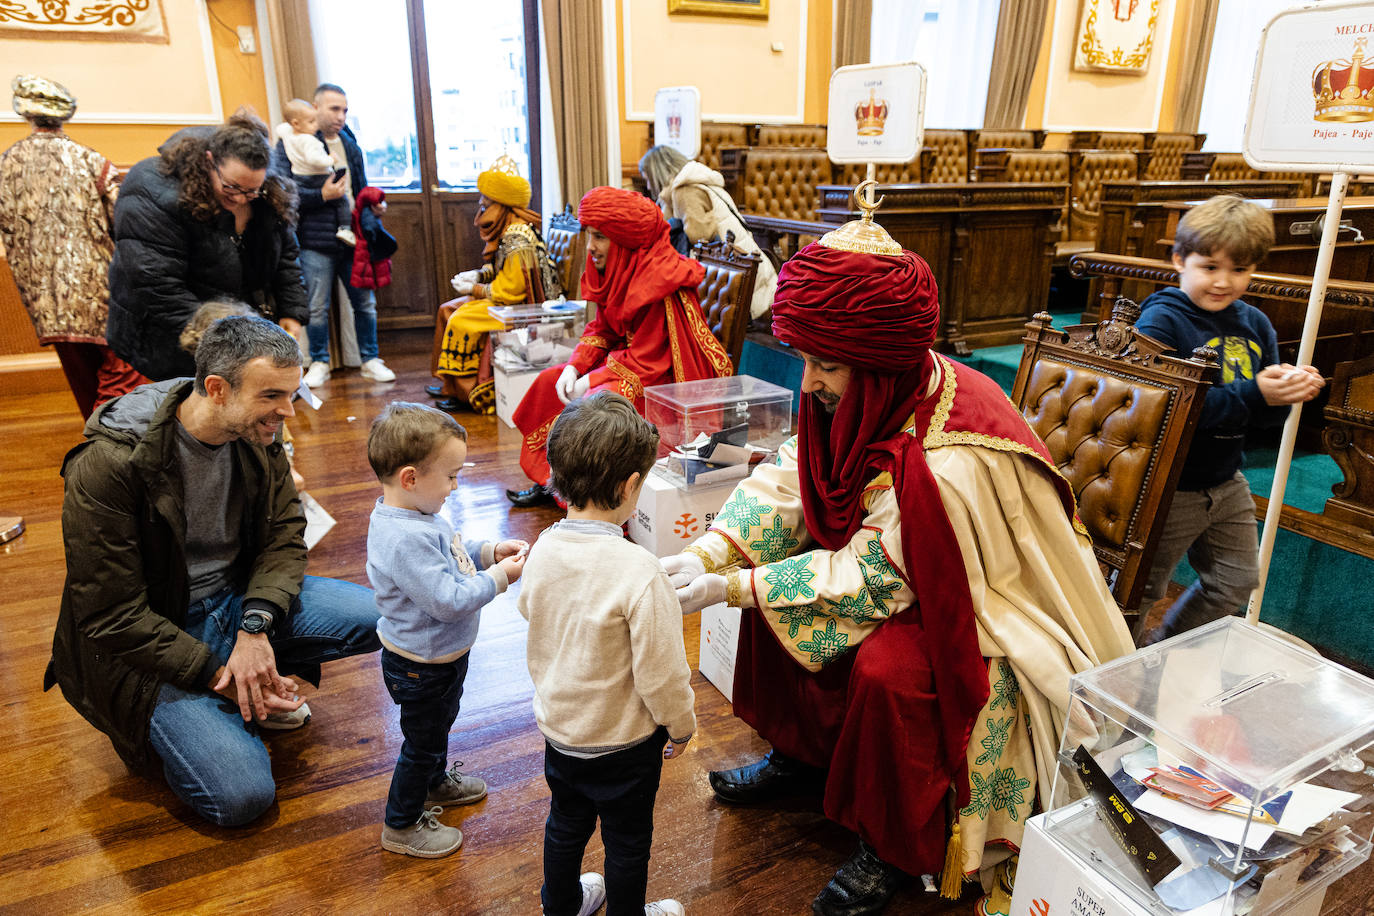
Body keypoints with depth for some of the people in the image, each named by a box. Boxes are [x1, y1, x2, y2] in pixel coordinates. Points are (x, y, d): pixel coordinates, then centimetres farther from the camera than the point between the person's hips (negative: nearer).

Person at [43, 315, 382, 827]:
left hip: (238, 596, 5)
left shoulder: (256, 434, -6)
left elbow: (285, 537, -3)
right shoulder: (107, 465, -24)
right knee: (241, 797, -19)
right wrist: (219, 677, -21)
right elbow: (113, 619, -20)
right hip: (150, 638, -5)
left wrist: (255, 627, -21)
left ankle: (264, 684, 7)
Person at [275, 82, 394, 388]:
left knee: (365, 302, 8)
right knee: (317, 307, 4)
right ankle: (319, 363, 19)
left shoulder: (349, 143, 14)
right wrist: (321, 195, -20)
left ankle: (370, 360, 20)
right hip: (316, 243, -4)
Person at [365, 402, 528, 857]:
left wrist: (488, 552, -4)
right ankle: (401, 825, 33)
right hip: (419, 666, -10)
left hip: (443, 654, 10)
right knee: (422, 741, 11)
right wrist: (500, 576, -25)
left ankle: (435, 782, 56)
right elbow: (447, 600, -35)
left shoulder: (415, 513, -4)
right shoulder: (403, 539, -36)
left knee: (439, 723, 31)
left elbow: (445, 559, 11)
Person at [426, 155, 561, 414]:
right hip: (513, 300, 11)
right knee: (447, 310, 10)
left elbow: (510, 291, -25)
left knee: (461, 322, -20)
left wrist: (474, 289, -13)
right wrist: (478, 275, 4)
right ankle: (450, 384, 15)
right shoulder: (506, 229, 6)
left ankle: (466, 393, -7)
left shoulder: (517, 239, -25)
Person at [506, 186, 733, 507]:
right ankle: (547, 482, 13)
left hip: (668, 380, -10)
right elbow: (601, 330, 9)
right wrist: (574, 367, -8)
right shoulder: (615, 270, 0)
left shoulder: (659, 281, -26)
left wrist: (590, 382, -18)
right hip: (627, 359, 10)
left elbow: (645, 361, -24)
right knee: (550, 382, 6)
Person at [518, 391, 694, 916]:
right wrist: (682, 724, -7)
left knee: (566, 822, 29)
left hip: (558, 726, 6)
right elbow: (661, 673, -25)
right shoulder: (638, 571, -33)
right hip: (623, 741, -6)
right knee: (627, 841, 20)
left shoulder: (544, 549, -13)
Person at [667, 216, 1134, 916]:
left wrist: (732, 589, -27)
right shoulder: (869, 395, -15)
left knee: (887, 669, -32)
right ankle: (799, 752, 19)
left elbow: (873, 577, -28)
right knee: (770, 573, -2)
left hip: (987, 607, -8)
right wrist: (708, 554, -21)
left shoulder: (949, 463, -38)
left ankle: (894, 849, -2)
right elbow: (787, 480, -8)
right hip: (901, 562, 8)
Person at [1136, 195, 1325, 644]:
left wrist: (1289, 390, -14)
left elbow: (1266, 415, 8)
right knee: (1138, 589, 7)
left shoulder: (1254, 324, 5)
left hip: (1227, 482, 8)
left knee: (1236, 583, 22)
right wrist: (1251, 394, -31)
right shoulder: (1161, 321, -18)